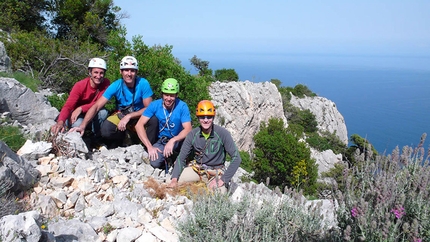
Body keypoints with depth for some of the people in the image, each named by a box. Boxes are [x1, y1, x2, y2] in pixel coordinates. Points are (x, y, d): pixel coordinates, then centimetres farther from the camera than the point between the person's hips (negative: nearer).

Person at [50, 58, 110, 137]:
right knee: (78, 124, -36)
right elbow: (68, 106, -34)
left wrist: (81, 108, -35)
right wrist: (61, 122, -55)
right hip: (77, 115, -2)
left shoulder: (106, 83, -17)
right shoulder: (80, 86, -23)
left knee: (103, 112, -31)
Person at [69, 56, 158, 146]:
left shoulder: (143, 83, -18)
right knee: (106, 130, -28)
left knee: (153, 120, -34)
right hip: (121, 115, 1)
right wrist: (82, 126, -31)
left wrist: (128, 117, -28)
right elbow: (96, 106, -18)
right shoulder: (116, 86, -15)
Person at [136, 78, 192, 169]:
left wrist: (173, 141, -37)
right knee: (155, 163, -28)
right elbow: (139, 125, -13)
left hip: (178, 141, 0)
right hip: (161, 141, 0)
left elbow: (188, 129, -20)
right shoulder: (155, 105, -10)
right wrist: (150, 147, -22)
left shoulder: (182, 106, -14)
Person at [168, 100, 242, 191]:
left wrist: (223, 180, -20)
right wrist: (174, 179, -17)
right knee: (177, 180, -17)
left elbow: (236, 158, -15)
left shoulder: (222, 133, -16)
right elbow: (181, 158, -3)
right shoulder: (193, 134, -7)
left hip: (216, 172, -3)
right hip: (197, 168, 3)